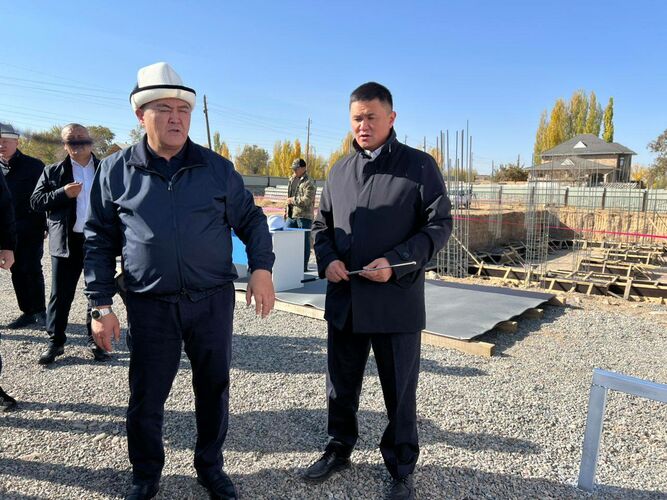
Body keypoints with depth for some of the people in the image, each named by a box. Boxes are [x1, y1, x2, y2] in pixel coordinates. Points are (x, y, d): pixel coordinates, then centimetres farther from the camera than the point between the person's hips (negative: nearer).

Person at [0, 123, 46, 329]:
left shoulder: (33, 165, -3)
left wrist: (45, 224, -9)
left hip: (31, 229, -5)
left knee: (31, 270, -3)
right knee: (17, 272, 8)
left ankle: (39, 312, 7)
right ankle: (27, 312, 18)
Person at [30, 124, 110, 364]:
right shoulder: (53, 171, 6)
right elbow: (36, 201, 3)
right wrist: (63, 193, -14)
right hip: (67, 242, 0)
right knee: (61, 295, 5)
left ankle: (96, 340, 23)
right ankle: (55, 342, 19)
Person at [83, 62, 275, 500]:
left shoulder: (217, 168, 3)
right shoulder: (116, 171, 2)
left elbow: (251, 219, 9)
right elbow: (100, 241, 5)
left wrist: (262, 268, -6)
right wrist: (101, 305, 1)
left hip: (214, 302, 1)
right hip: (150, 307, 0)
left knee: (214, 390, 13)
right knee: (146, 399, 11)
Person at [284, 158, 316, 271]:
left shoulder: (308, 183, -10)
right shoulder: (292, 180, 16)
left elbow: (307, 200, -20)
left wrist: (292, 200, -11)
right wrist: (286, 210, 21)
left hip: (304, 216, -8)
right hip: (291, 215, 8)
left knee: (304, 241, 0)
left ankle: (304, 266, 7)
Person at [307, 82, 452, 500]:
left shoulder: (419, 166, -3)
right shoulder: (340, 170, 11)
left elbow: (439, 224, -7)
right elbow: (322, 224, 16)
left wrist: (395, 264, -19)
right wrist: (327, 259, -5)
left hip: (396, 302, -4)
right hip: (344, 302, 5)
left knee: (400, 392, 10)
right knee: (341, 385, 18)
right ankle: (339, 449, 41)